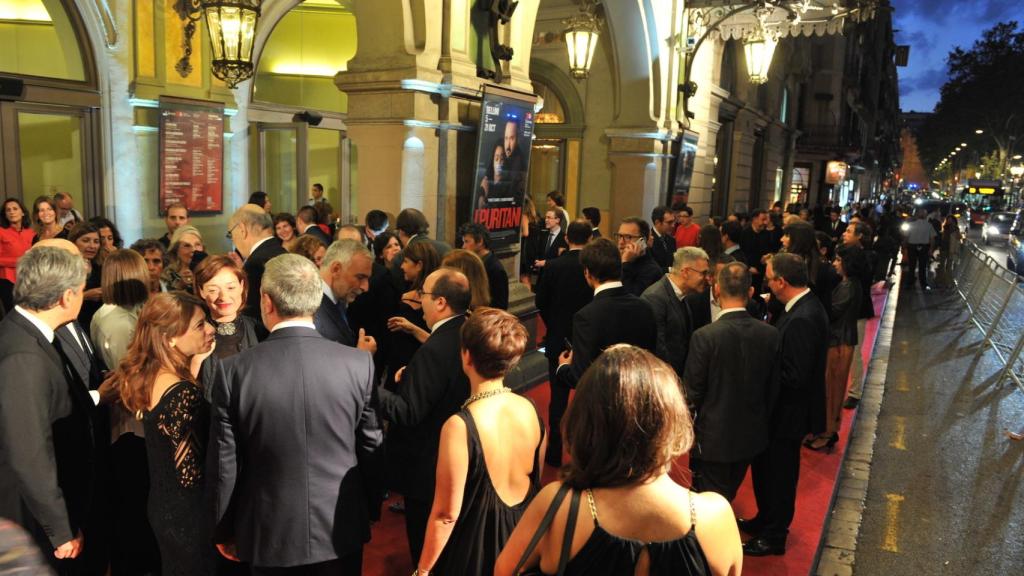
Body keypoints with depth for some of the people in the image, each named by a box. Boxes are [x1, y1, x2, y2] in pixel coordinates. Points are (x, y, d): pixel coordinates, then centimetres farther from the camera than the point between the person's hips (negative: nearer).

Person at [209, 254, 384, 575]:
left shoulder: (234, 371, -15)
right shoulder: (359, 364, -12)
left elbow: (225, 465, -8)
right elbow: (371, 448, -4)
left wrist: (224, 530, 8)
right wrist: (370, 510, 12)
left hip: (271, 533, 0)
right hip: (342, 528, 1)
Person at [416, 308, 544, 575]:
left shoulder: (459, 427, -30)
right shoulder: (531, 409, -12)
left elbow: (446, 515, -22)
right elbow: (537, 481, 3)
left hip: (474, 545, -5)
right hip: (523, 535, 5)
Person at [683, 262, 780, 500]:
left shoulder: (705, 336, -23)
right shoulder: (770, 334, -9)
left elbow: (692, 391, -15)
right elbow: (773, 389, 2)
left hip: (712, 438, -5)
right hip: (751, 436, 5)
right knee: (729, 498, 24)